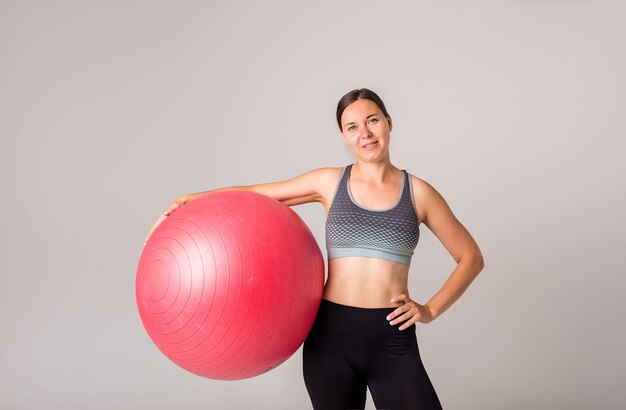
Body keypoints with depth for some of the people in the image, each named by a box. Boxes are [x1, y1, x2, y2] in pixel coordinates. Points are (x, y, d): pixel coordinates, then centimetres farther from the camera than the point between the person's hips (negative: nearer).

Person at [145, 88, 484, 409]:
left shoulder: (418, 192, 3)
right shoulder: (330, 182, 5)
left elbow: (471, 257, 10)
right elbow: (255, 193, 11)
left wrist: (431, 309, -1)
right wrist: (190, 200, 0)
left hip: (393, 342, 0)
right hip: (331, 334, 1)